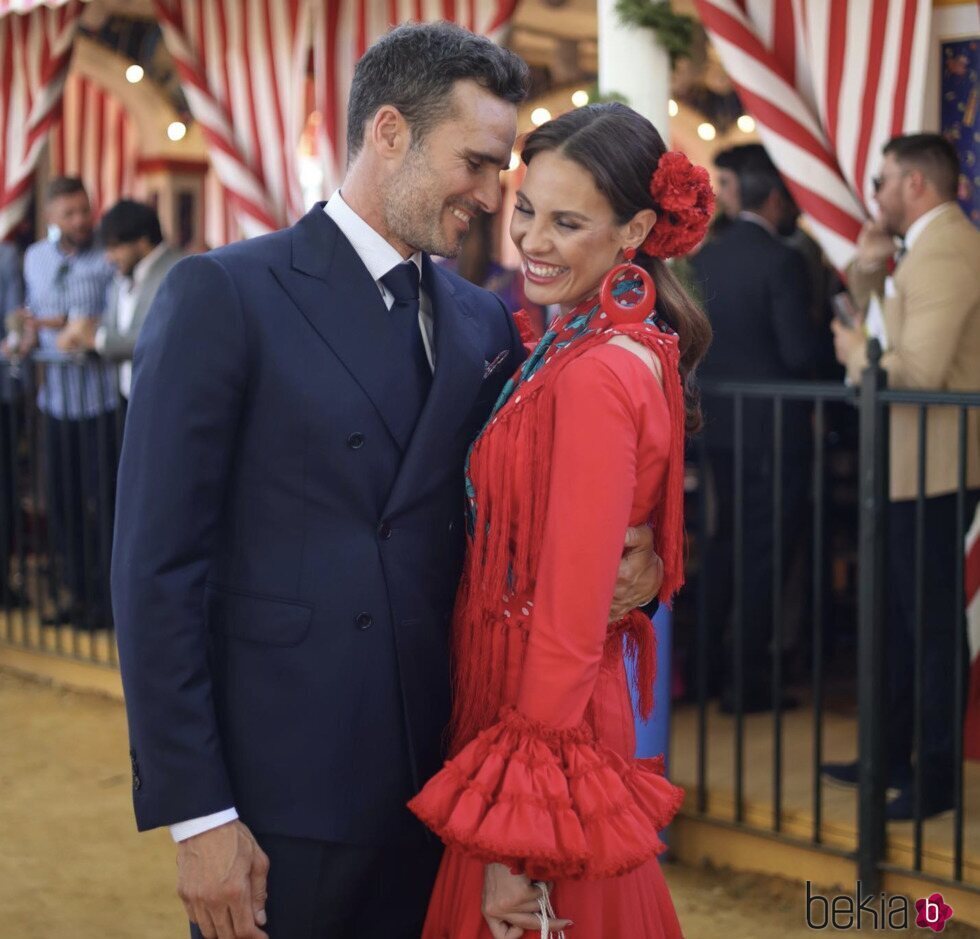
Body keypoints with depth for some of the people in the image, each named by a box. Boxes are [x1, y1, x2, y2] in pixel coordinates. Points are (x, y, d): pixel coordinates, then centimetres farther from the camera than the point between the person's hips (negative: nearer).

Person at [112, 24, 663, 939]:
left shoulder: (483, 324, 9)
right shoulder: (222, 296, -8)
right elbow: (156, 565, -11)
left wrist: (614, 563, -5)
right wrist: (196, 813, -14)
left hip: (434, 788, 5)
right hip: (280, 796, -5)